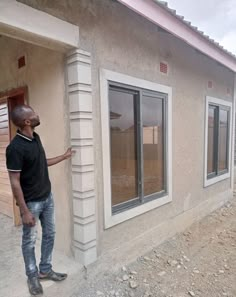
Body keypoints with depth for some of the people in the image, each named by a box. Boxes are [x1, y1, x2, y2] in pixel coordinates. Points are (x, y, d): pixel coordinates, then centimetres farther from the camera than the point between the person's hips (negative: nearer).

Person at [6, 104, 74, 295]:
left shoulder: (35, 137, 1)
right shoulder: (15, 147, -24)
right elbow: (15, 182, -21)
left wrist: (64, 157, 22)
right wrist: (25, 211, -19)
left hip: (47, 197, 8)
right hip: (31, 202, -8)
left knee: (49, 235, 18)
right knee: (30, 241, 14)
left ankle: (45, 270, 39)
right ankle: (32, 276, 36)